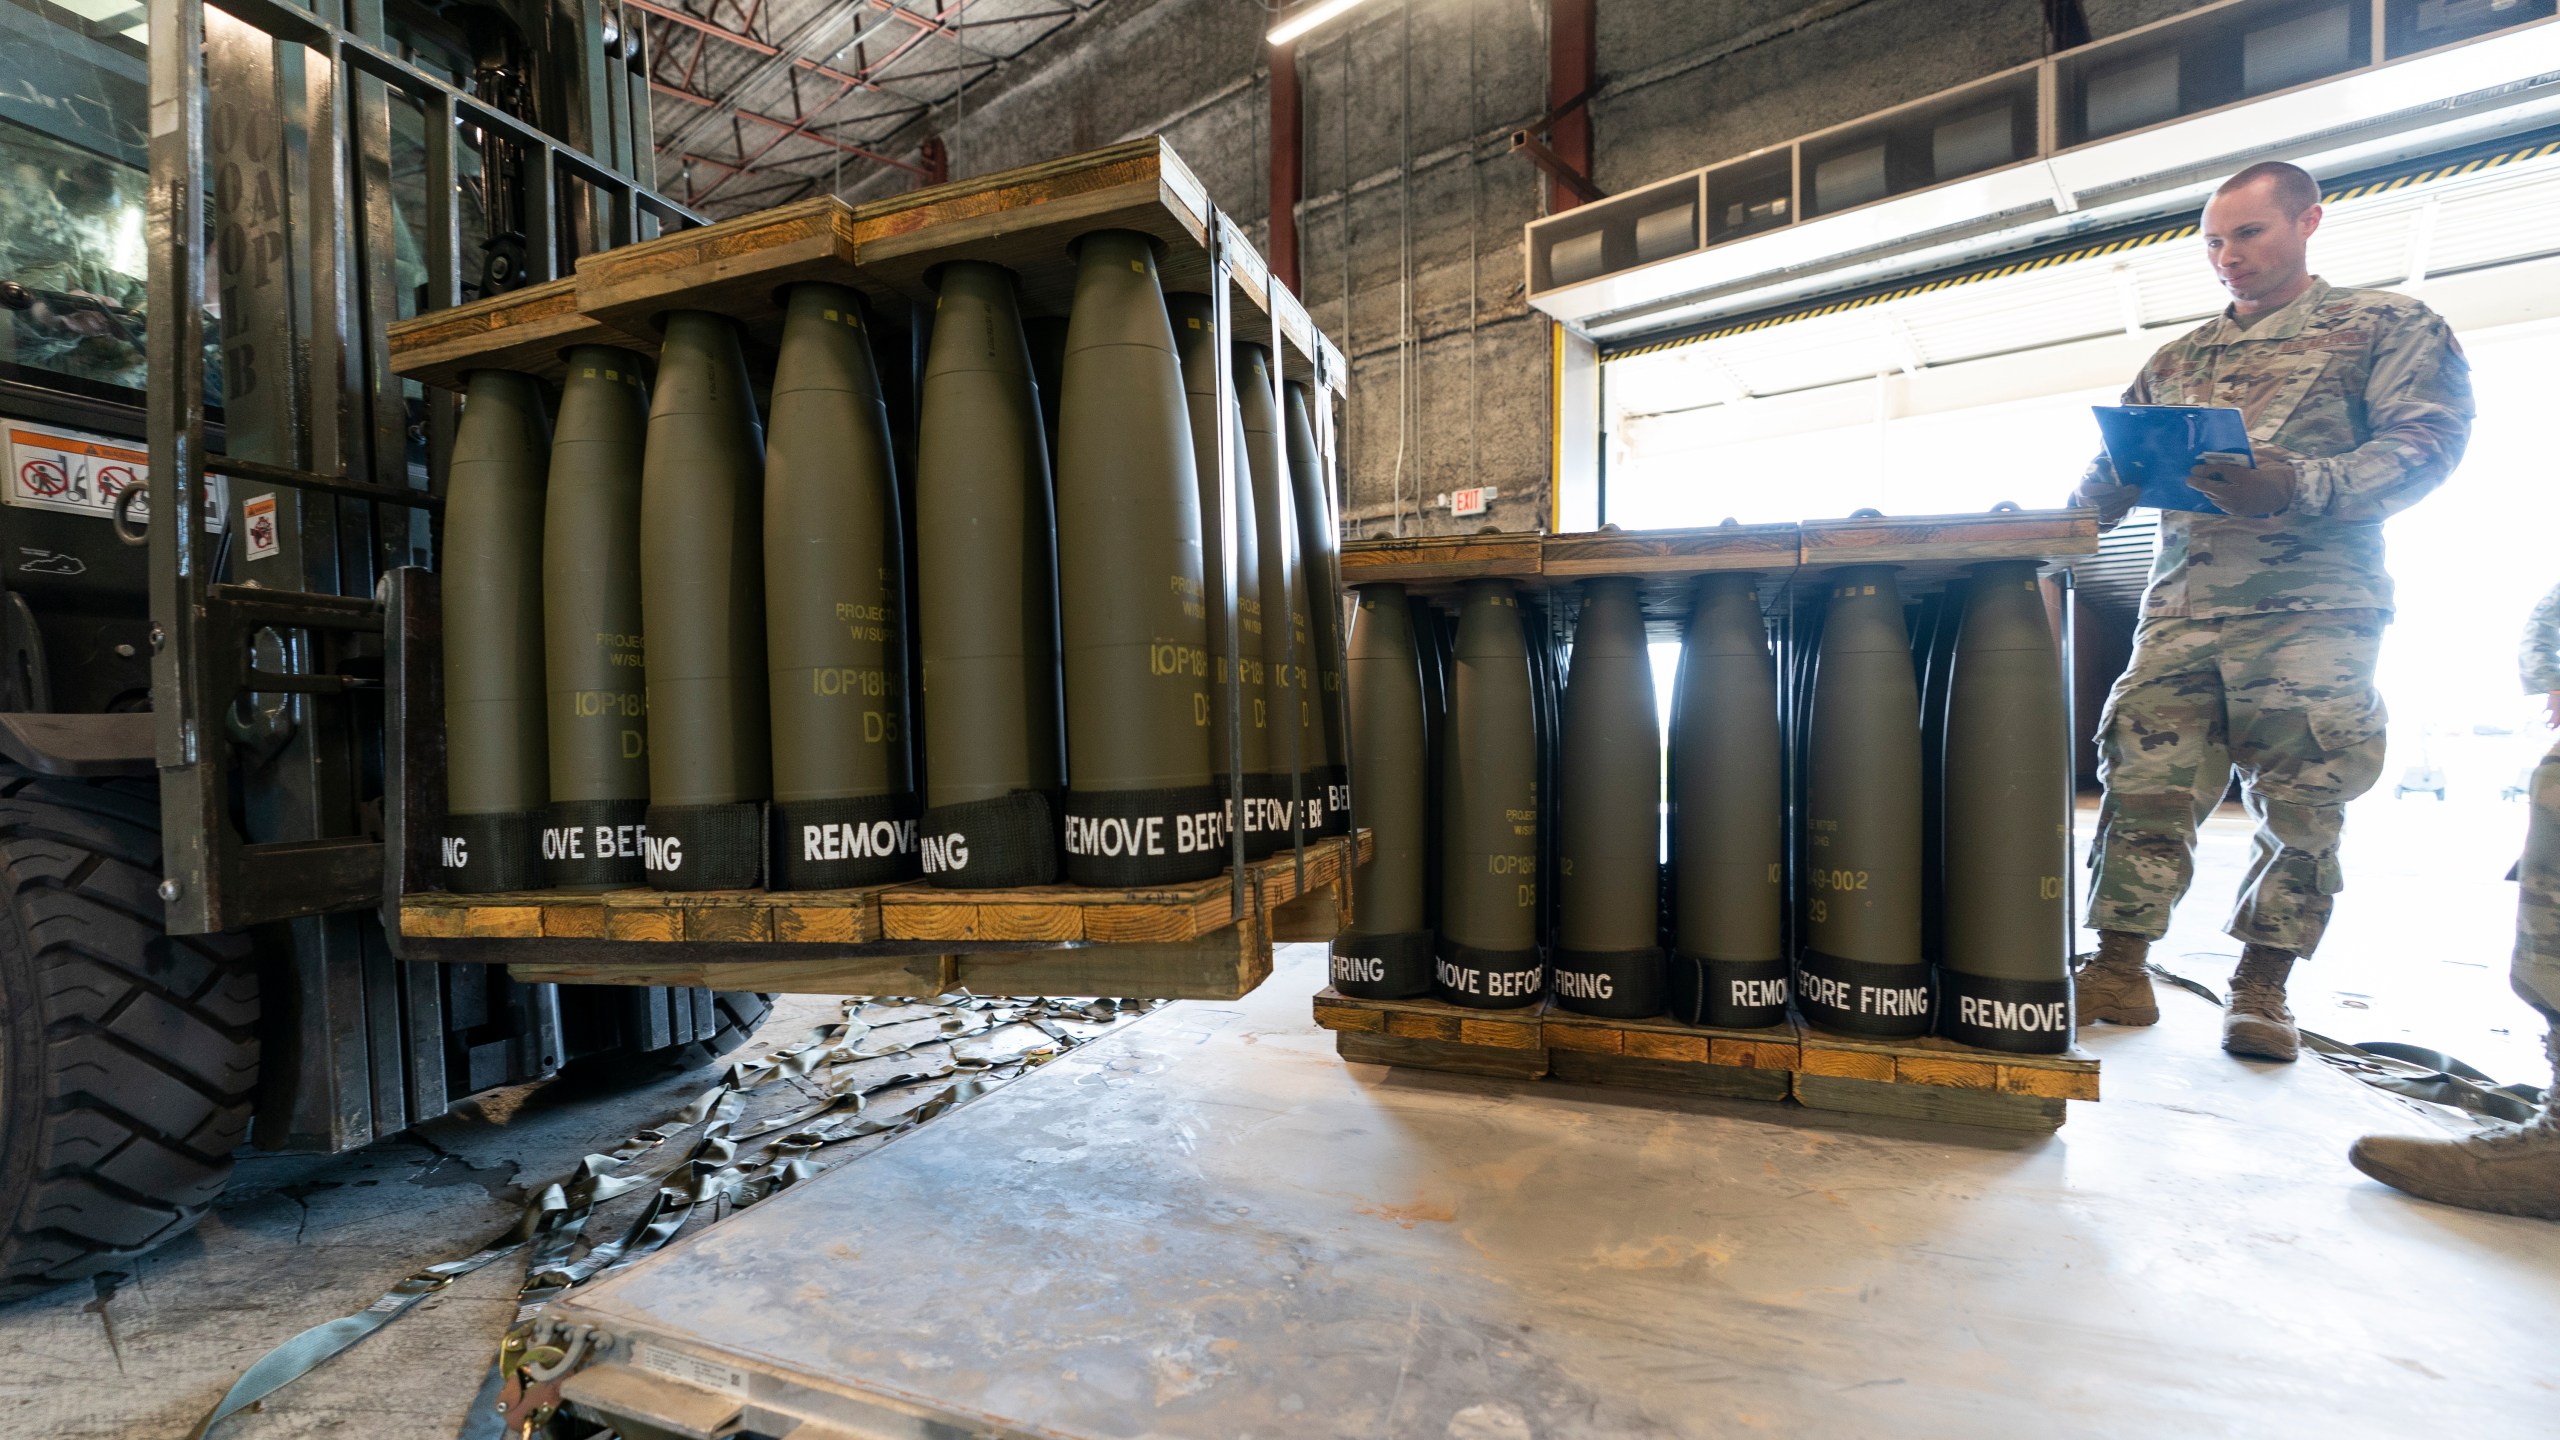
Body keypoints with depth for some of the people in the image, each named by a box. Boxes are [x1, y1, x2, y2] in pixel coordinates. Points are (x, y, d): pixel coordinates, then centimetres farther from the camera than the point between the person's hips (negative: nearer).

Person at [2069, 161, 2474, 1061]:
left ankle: (2262, 990, 10)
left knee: (2300, 807, -1)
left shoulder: (2386, 325, 10)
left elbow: (2427, 440, -3)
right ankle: (2120, 969, -2)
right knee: (2144, 785, -7)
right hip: (2181, 612, 3)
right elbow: (2111, 475, 17)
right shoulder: (2177, 361, 21)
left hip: (2314, 612, -3)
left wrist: (2299, 488, -21)